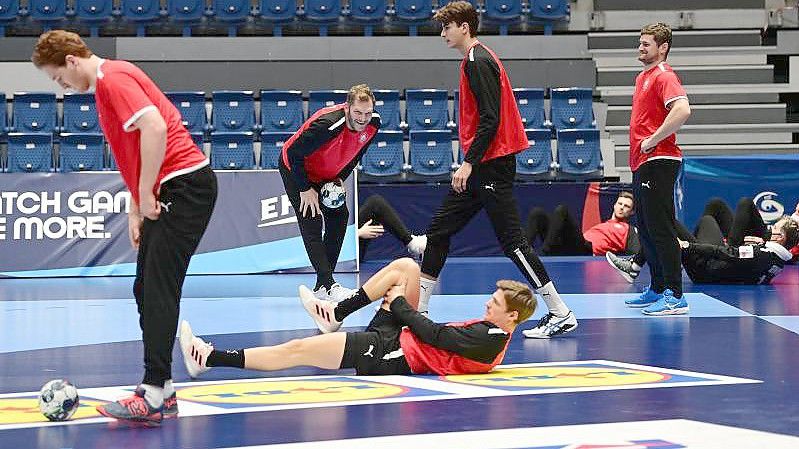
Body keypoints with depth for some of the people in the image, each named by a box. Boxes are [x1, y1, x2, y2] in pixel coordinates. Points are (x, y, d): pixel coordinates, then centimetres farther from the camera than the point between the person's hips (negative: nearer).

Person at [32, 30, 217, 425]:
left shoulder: (113, 78, -11)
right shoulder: (107, 83, 20)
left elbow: (155, 127, -25)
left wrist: (146, 194, -19)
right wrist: (135, 210, 20)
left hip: (184, 184, -10)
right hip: (163, 193, 10)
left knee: (158, 288, -15)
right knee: (146, 288, 10)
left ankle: (153, 396, -19)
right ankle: (162, 390, 13)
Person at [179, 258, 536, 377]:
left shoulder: (487, 339, -22)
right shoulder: (489, 329, 7)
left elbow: (435, 335, -23)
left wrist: (398, 303, -9)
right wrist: (403, 305, 4)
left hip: (391, 355, -10)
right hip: (398, 339, 10)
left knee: (298, 350, -12)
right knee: (405, 266, 13)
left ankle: (210, 359, -8)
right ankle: (335, 315, 21)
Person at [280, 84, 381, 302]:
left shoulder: (373, 123, -18)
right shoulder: (327, 124, -40)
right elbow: (293, 154, -30)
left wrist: (340, 178, -3)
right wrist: (305, 189, -23)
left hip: (327, 174, 7)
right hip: (294, 169, -7)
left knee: (339, 217, 2)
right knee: (312, 222, -15)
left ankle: (322, 285, 8)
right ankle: (328, 286, -20)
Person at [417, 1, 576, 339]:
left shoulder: (479, 62, -14)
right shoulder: (473, 60, 16)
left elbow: (490, 120, -21)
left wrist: (469, 163, -21)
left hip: (492, 167, -10)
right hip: (479, 168, 10)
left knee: (511, 240, -8)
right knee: (438, 231, 11)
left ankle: (561, 314, -5)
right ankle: (418, 309, 17)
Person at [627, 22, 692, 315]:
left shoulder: (664, 76, -11)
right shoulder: (642, 77, 19)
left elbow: (682, 110, -27)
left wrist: (653, 141, -21)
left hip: (658, 161, -10)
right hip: (641, 164, 10)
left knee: (661, 230, -12)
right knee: (646, 230, 15)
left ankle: (674, 295, -12)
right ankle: (658, 289, 23)